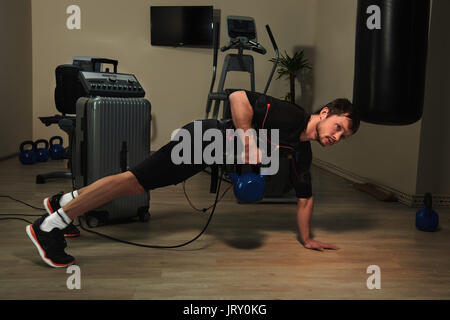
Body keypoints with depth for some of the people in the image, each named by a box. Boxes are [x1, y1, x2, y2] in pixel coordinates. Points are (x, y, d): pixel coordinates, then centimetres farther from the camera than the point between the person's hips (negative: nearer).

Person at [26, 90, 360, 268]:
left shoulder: (302, 152, 10)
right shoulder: (290, 115, -18)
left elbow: (305, 195, 20)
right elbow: (238, 96, -26)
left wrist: (307, 238, 20)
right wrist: (248, 141, -29)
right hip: (204, 137, -8)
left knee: (137, 184, 13)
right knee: (134, 180, -9)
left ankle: (65, 201, 26)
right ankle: (50, 225, 0)